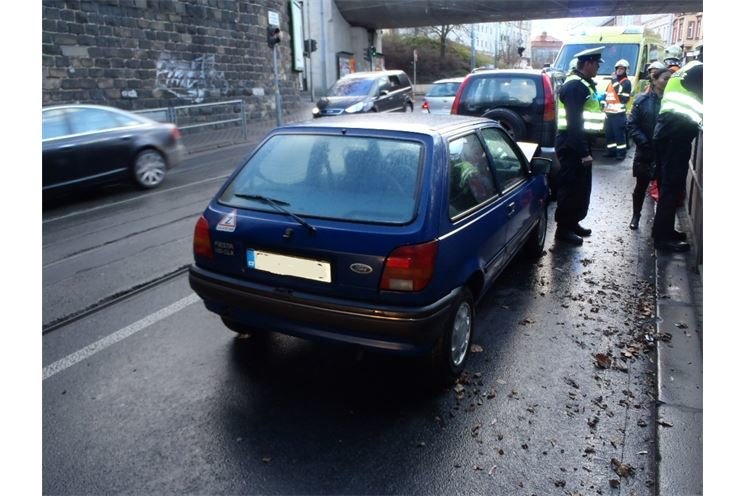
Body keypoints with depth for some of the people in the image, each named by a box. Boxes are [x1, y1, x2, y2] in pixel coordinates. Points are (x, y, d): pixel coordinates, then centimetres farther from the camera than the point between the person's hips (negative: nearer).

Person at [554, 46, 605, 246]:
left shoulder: (583, 84, 16)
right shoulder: (575, 85, -16)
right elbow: (573, 122, -23)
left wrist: (585, 149, 17)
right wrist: (583, 152, -25)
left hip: (579, 143, 10)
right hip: (572, 145, -10)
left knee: (581, 186, 16)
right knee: (571, 186, -5)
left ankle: (573, 222, 27)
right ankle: (563, 228, 4)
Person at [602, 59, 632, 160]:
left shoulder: (626, 82, -2)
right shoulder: (612, 81, 21)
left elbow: (621, 91, -19)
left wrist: (615, 81, -14)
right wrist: (604, 104, 12)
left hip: (619, 113, -7)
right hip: (609, 112, 7)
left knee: (619, 133, -8)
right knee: (609, 133, 10)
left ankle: (621, 153, -4)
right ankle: (611, 151, 19)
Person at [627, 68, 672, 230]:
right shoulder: (643, 101, -3)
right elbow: (632, 125, -6)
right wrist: (645, 143, -16)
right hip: (646, 153, 0)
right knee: (641, 186, 11)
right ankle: (636, 216, 30)